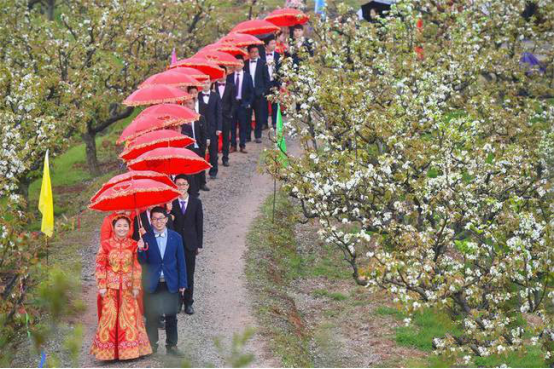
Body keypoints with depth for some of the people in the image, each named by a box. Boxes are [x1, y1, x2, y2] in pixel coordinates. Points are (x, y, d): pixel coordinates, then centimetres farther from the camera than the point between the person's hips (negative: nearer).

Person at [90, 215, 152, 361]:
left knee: (129, 317, 3)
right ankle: (108, 351, 8)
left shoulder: (133, 245, 1)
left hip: (127, 288, 1)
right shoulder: (106, 244, -3)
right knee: (109, 317, 0)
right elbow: (100, 267, -2)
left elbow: (137, 267, 3)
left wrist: (136, 287, -1)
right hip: (110, 287, -1)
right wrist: (102, 287, -7)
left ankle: (129, 349, 14)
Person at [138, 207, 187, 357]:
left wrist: (182, 283, 1)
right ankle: (152, 345, 17)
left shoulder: (176, 237, 2)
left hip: (171, 284, 1)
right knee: (152, 316, 5)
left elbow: (181, 262, 4)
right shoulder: (145, 238, -4)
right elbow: (142, 263, -4)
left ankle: (172, 345, 18)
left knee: (171, 316, 8)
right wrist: (141, 250, -24)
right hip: (152, 284, -1)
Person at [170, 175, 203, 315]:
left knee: (189, 275, 7)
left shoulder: (196, 202, 2)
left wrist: (199, 244, 3)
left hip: (190, 245, 1)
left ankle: (188, 302, 16)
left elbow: (199, 224, 5)